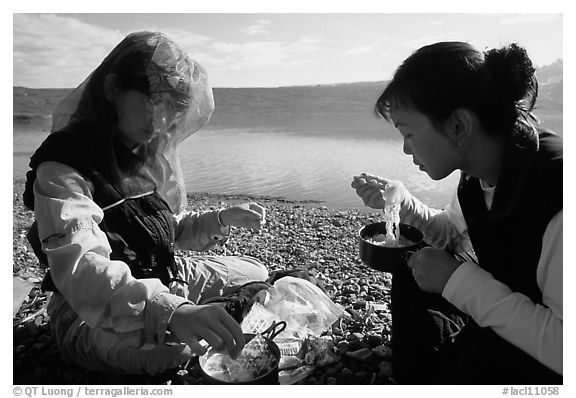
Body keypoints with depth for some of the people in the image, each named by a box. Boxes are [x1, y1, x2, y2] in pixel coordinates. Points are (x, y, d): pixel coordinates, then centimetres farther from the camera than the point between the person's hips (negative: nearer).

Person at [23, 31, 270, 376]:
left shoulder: (149, 154, 5)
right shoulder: (61, 167, -22)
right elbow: (80, 267, -39)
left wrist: (220, 220, -4)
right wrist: (171, 312, -54)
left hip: (164, 278, 8)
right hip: (93, 310, -7)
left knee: (259, 275, 10)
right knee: (178, 347, -36)